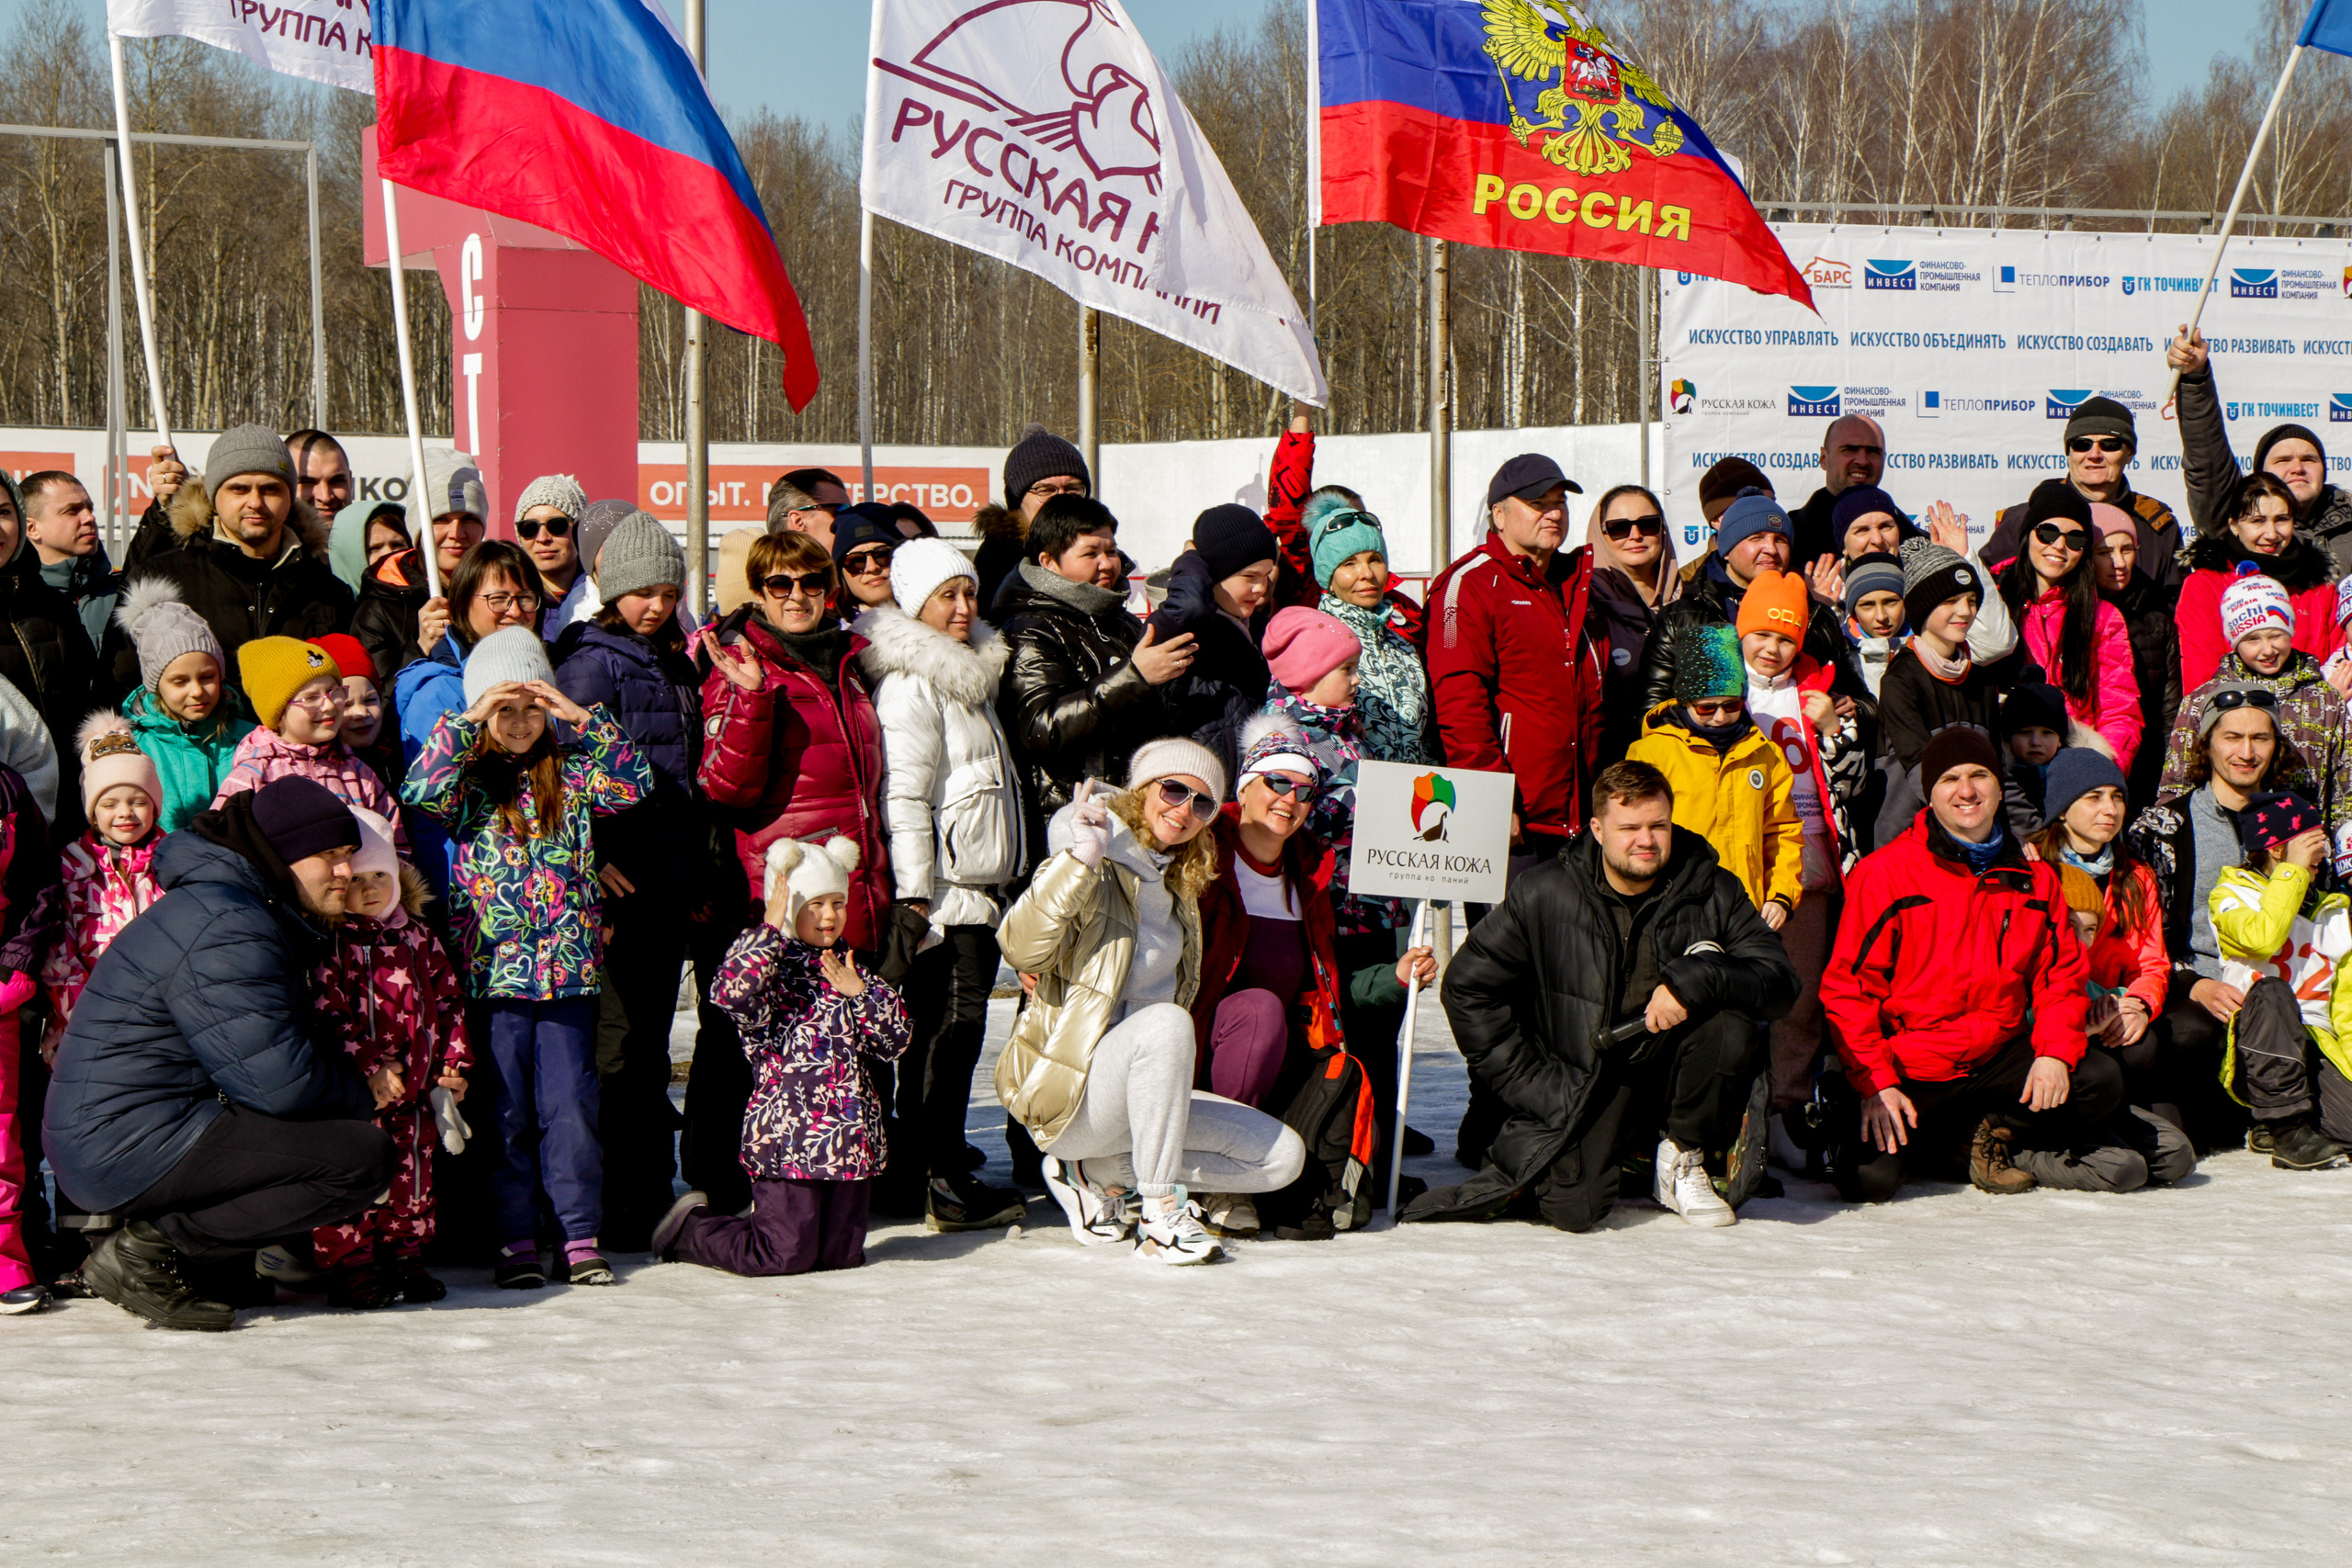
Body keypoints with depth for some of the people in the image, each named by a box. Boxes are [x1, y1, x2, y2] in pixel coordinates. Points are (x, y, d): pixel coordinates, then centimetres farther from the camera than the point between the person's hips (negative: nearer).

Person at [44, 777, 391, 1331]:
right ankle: (152, 1249, -13)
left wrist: (356, 1087, 1)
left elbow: (273, 1052, 19)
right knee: (365, 1157, -16)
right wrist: (361, 1100, -3)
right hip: (131, 1149, -11)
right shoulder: (225, 931, -17)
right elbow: (279, 1084, -22)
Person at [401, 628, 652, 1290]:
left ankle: (580, 1235, 7)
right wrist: (471, 719, -14)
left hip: (569, 972, 1)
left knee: (569, 1105, 1)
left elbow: (634, 784, -2)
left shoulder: (572, 774, 9)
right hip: (493, 971, -1)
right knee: (505, 1111, 3)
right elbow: (420, 789, -14)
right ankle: (515, 1239, 9)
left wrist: (585, 719, -9)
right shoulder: (468, 782, 4)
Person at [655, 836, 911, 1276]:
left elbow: (895, 1039, 12)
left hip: (852, 1137, 7)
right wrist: (770, 930, -25)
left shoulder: (849, 968, 14)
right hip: (788, 1136, -7)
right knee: (786, 1255, -5)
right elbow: (731, 993, -30)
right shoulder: (767, 960, -6)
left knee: (843, 1253, 7)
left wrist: (859, 992, -3)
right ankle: (689, 1228, 19)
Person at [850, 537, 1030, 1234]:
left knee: (941, 1030, 8)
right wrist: (914, 892, -20)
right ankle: (943, 1183, -13)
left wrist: (1008, 874, 29)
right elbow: (903, 794, -15)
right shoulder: (909, 684, -10)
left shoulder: (966, 673, 20)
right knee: (951, 1022, -12)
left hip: (979, 886, 9)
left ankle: (919, 1166, 12)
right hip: (942, 887, -9)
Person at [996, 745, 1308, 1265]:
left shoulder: (1177, 887, 15)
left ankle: (1100, 1173, 3)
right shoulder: (1095, 870, -8)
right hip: (1066, 1093, -8)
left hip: (1142, 1095, 8)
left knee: (1283, 1156, -4)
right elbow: (1021, 950, -25)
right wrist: (1080, 860, -32)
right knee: (1166, 1022, -37)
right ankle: (1161, 1215, -29)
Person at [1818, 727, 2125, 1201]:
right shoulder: (1885, 873, -6)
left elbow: (2062, 975, 11)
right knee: (1868, 1181, -25)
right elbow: (1848, 987, -6)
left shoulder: (2035, 877, 8)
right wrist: (1876, 1083, -15)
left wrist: (2055, 1052, -8)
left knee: (2101, 1081, -19)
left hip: (1999, 1055, 4)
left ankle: (1991, 1135, 5)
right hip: (1911, 1068, -4)